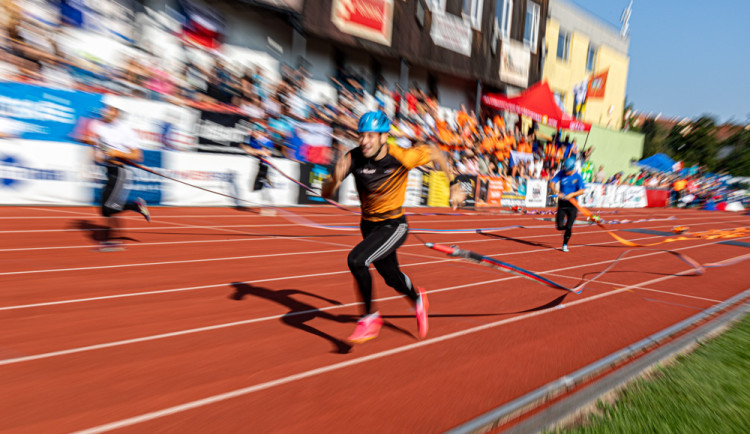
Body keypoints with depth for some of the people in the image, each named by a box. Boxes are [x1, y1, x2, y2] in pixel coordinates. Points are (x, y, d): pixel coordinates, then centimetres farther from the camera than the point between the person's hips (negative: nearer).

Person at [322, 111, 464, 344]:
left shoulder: (401, 157, -23)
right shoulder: (354, 158, -16)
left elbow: (435, 153, -4)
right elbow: (326, 193, -16)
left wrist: (454, 186, -3)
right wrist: (335, 179, -38)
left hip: (394, 226, -5)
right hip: (369, 225, 5)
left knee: (356, 260, -26)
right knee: (392, 279, 20)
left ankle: (370, 318, -5)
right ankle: (418, 299, 55)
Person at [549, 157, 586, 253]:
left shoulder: (578, 176, -7)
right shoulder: (561, 173, -2)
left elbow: (582, 190, -11)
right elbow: (552, 183, -8)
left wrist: (572, 194, -26)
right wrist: (556, 191, -27)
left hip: (572, 204, -2)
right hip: (562, 203, 2)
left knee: (569, 227, -6)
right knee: (559, 227, -3)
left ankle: (565, 244, 16)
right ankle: (564, 225, 35)